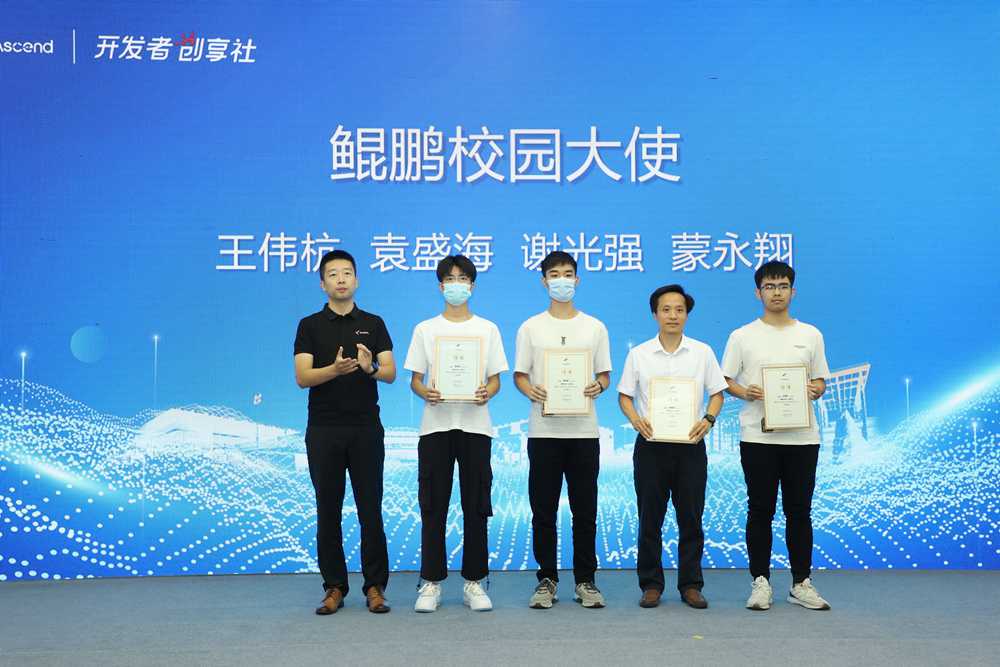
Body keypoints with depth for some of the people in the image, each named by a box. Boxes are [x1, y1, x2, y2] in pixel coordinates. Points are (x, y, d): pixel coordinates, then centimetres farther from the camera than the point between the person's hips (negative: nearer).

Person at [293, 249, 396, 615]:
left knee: (371, 510, 2)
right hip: (324, 431, 0)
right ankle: (335, 587, 15)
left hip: (366, 429, 0)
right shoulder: (310, 326, 3)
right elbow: (302, 377, -8)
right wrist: (335, 369, -27)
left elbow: (390, 373, -2)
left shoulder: (373, 324, 6)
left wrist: (370, 367, -25)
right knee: (328, 512, 5)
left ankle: (375, 587, 11)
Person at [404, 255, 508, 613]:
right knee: (433, 507, 1)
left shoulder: (488, 329, 9)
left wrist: (487, 392, -16)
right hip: (436, 425, 0)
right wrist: (425, 392, -16)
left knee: (475, 507, 3)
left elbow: (495, 378, 7)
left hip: (475, 425, 0)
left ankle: (474, 582, 13)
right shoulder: (425, 329, 9)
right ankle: (431, 583, 10)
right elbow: (415, 379, 6)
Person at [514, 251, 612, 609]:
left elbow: (605, 374, 10)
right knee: (543, 510, 4)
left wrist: (598, 386, -13)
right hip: (543, 430, 0)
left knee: (585, 511, 5)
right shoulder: (531, 328, 7)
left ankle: (585, 581, 16)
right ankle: (546, 580, 15)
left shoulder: (595, 327, 9)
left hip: (584, 431, 1)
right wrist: (530, 390, -16)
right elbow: (519, 375, 6)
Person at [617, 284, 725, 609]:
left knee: (690, 518, 5)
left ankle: (691, 584, 16)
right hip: (651, 444, 0)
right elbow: (624, 395, 5)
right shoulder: (639, 354, 3)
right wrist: (635, 419, -14)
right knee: (650, 519, 4)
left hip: (690, 444, 0)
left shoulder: (703, 353, 4)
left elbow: (717, 392, 7)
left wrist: (708, 419, -12)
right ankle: (651, 585, 15)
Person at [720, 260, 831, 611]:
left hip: (801, 437, 2)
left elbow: (821, 380, 12)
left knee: (799, 512, 8)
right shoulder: (742, 336, 2)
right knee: (760, 512, 4)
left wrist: (815, 389, -10)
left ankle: (801, 583, 18)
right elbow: (725, 380, 3)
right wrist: (744, 392, -17)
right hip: (758, 437, -2)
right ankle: (761, 582, 13)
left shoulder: (811, 335, 9)